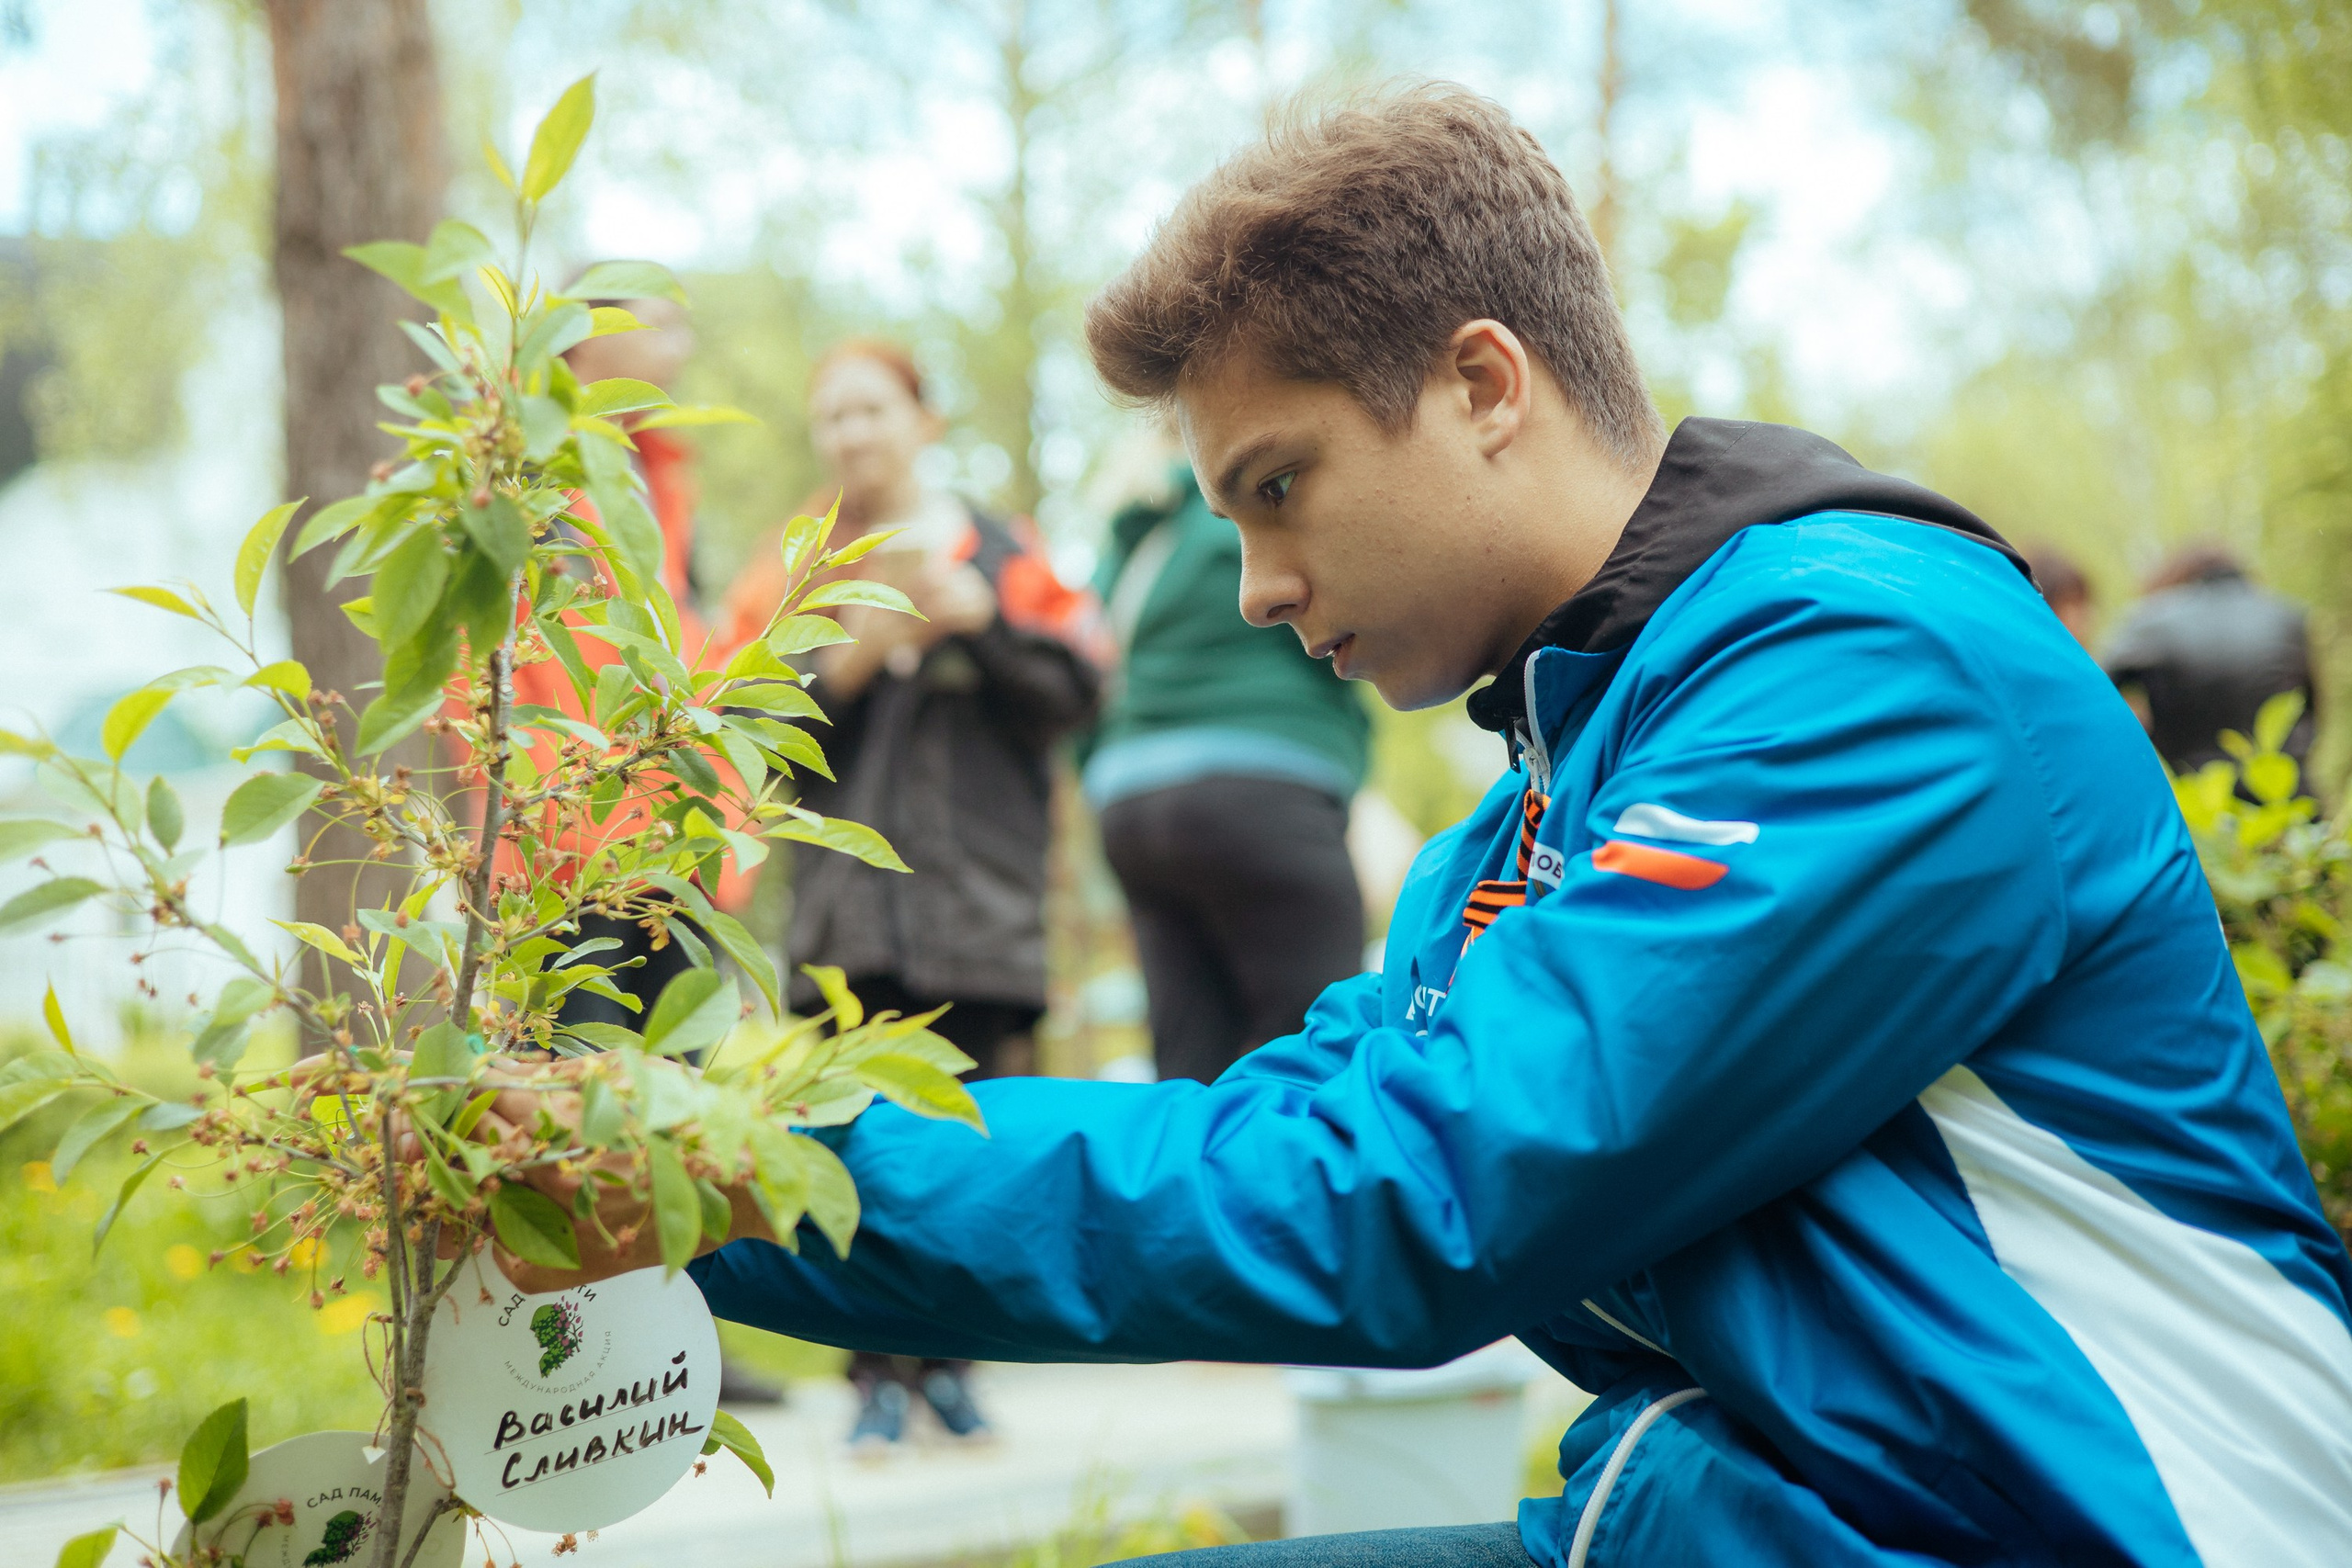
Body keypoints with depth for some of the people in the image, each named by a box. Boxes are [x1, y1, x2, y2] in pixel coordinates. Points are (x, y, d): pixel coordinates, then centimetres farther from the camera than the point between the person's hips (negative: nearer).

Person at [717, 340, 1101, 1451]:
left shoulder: (997, 554, 9)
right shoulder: (789, 574, 11)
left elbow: (1076, 691, 2)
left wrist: (980, 618, -10)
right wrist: (845, 661, -12)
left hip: (979, 897, 0)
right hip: (846, 899, 0)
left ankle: (948, 1358, 14)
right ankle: (881, 1370, 5)